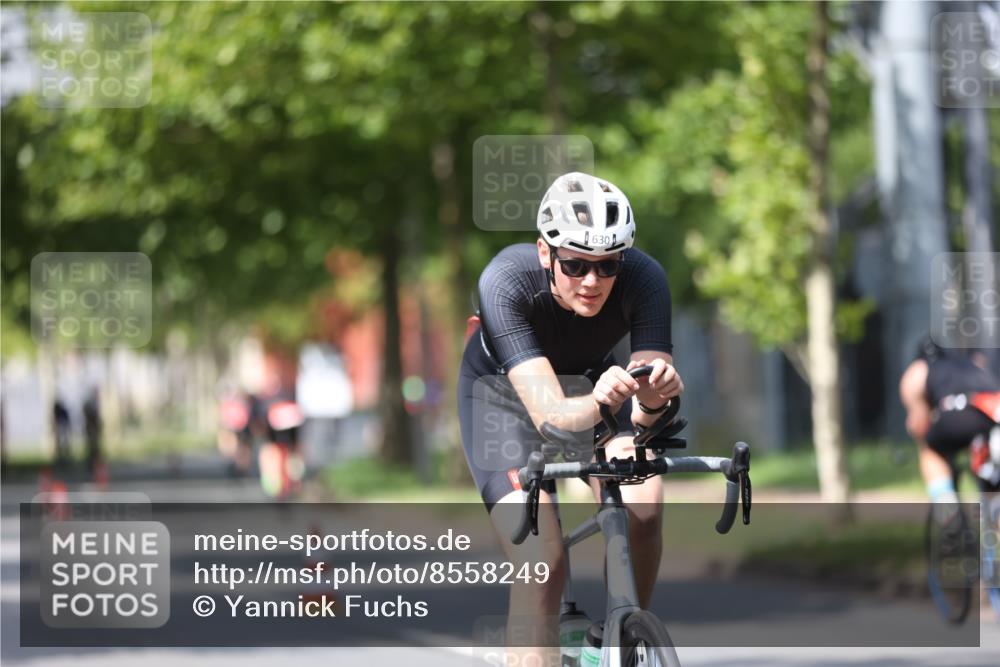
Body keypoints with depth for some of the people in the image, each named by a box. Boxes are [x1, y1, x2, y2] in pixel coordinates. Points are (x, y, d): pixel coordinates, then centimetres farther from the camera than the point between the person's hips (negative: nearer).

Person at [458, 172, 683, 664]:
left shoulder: (643, 278, -30)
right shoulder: (506, 282, -37)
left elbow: (644, 411, -34)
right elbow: (549, 412, -45)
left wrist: (654, 399, -57)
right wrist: (596, 404, -67)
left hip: (589, 380, 3)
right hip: (504, 390, -3)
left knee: (643, 504, -25)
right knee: (542, 565, -22)